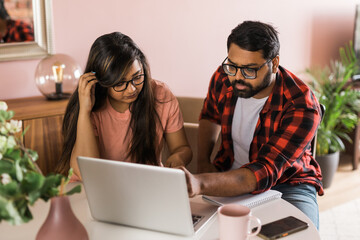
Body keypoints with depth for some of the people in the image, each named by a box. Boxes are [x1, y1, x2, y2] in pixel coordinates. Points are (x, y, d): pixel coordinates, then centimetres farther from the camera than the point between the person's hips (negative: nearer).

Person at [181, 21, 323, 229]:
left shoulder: (302, 108, -26)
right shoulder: (223, 77, -9)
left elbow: (263, 174, -35)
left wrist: (200, 184, -51)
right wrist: (203, 162, 1)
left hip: (287, 183, -3)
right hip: (230, 176, 4)